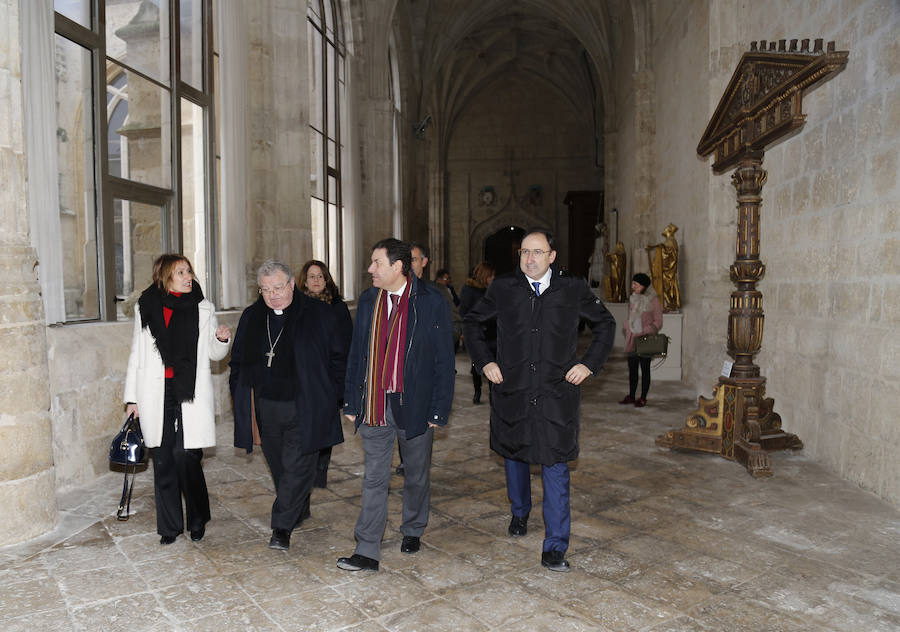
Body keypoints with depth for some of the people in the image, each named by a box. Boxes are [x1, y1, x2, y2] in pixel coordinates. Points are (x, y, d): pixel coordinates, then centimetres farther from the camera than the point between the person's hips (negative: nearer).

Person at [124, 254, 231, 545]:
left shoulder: (202, 308, 5)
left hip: (191, 396, -1)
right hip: (156, 397, 1)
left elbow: (215, 353, 13)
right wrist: (132, 397, 9)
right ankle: (170, 525, 20)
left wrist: (222, 339, -10)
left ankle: (197, 519, 15)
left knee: (186, 457, -6)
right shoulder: (146, 308, 7)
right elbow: (136, 355, 11)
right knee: (163, 461, 5)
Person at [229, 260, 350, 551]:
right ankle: (300, 511, 34)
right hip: (265, 408, 5)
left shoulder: (320, 314, -7)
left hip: (305, 408, -4)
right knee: (279, 466, 15)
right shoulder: (251, 317, 7)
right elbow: (238, 361, 17)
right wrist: (241, 397, 10)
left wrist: (331, 393, -6)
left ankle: (282, 527, 4)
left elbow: (341, 355, -2)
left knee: (297, 466, -6)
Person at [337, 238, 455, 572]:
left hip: (415, 404, -2)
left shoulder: (431, 302, -9)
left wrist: (439, 410, -10)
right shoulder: (367, 301, 5)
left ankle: (413, 530, 39)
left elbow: (444, 359, -7)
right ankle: (367, 551, 12)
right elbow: (356, 354, 9)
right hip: (374, 405, 3)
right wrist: (351, 402, 6)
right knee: (374, 478, 5)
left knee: (417, 475, 16)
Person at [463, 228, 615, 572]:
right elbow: (473, 321, 15)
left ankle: (555, 547, 6)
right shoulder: (502, 288, 1)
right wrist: (484, 361, 6)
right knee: (513, 455, 18)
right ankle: (519, 513, 44)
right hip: (511, 390, 2)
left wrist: (589, 363, 3)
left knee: (556, 467, -4)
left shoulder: (574, 289, 0)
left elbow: (605, 324, 13)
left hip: (557, 393, -2)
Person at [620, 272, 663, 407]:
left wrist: (645, 333, -16)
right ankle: (631, 396, 20)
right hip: (631, 339, 5)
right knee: (632, 369, 10)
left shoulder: (653, 300, -7)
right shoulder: (633, 299, 9)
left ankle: (643, 398, 11)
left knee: (645, 369, 4)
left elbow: (658, 322, -6)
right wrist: (626, 331, 7)